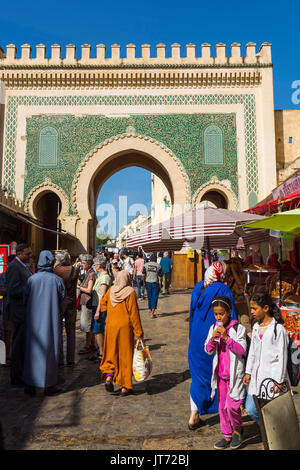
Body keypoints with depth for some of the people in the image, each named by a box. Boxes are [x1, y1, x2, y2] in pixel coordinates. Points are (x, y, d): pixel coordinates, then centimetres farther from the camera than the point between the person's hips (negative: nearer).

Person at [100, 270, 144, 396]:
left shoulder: (111, 290, 1)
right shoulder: (130, 292, -13)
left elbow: (102, 302, 17)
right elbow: (134, 314, -13)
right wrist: (139, 332, -8)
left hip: (111, 326, 4)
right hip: (125, 327, -4)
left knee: (111, 352, 19)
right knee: (125, 355, 6)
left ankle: (108, 376, -1)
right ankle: (125, 387, 12)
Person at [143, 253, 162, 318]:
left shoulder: (146, 265, 0)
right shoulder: (158, 265, -3)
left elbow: (143, 274, -3)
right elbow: (160, 276, 0)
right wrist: (161, 283, 15)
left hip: (148, 282, 2)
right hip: (155, 283, -2)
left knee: (149, 297, 15)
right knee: (154, 298, 1)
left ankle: (151, 311, 27)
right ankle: (152, 313, -6)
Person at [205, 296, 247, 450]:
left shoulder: (238, 328, -12)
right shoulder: (213, 328, 2)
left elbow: (242, 350, -16)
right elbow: (208, 350, 3)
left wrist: (226, 337, -26)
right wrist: (212, 339, -17)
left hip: (234, 373, -5)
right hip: (220, 373, 5)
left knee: (231, 405, -7)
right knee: (222, 406, 13)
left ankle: (237, 431, 21)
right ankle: (227, 435, 31)